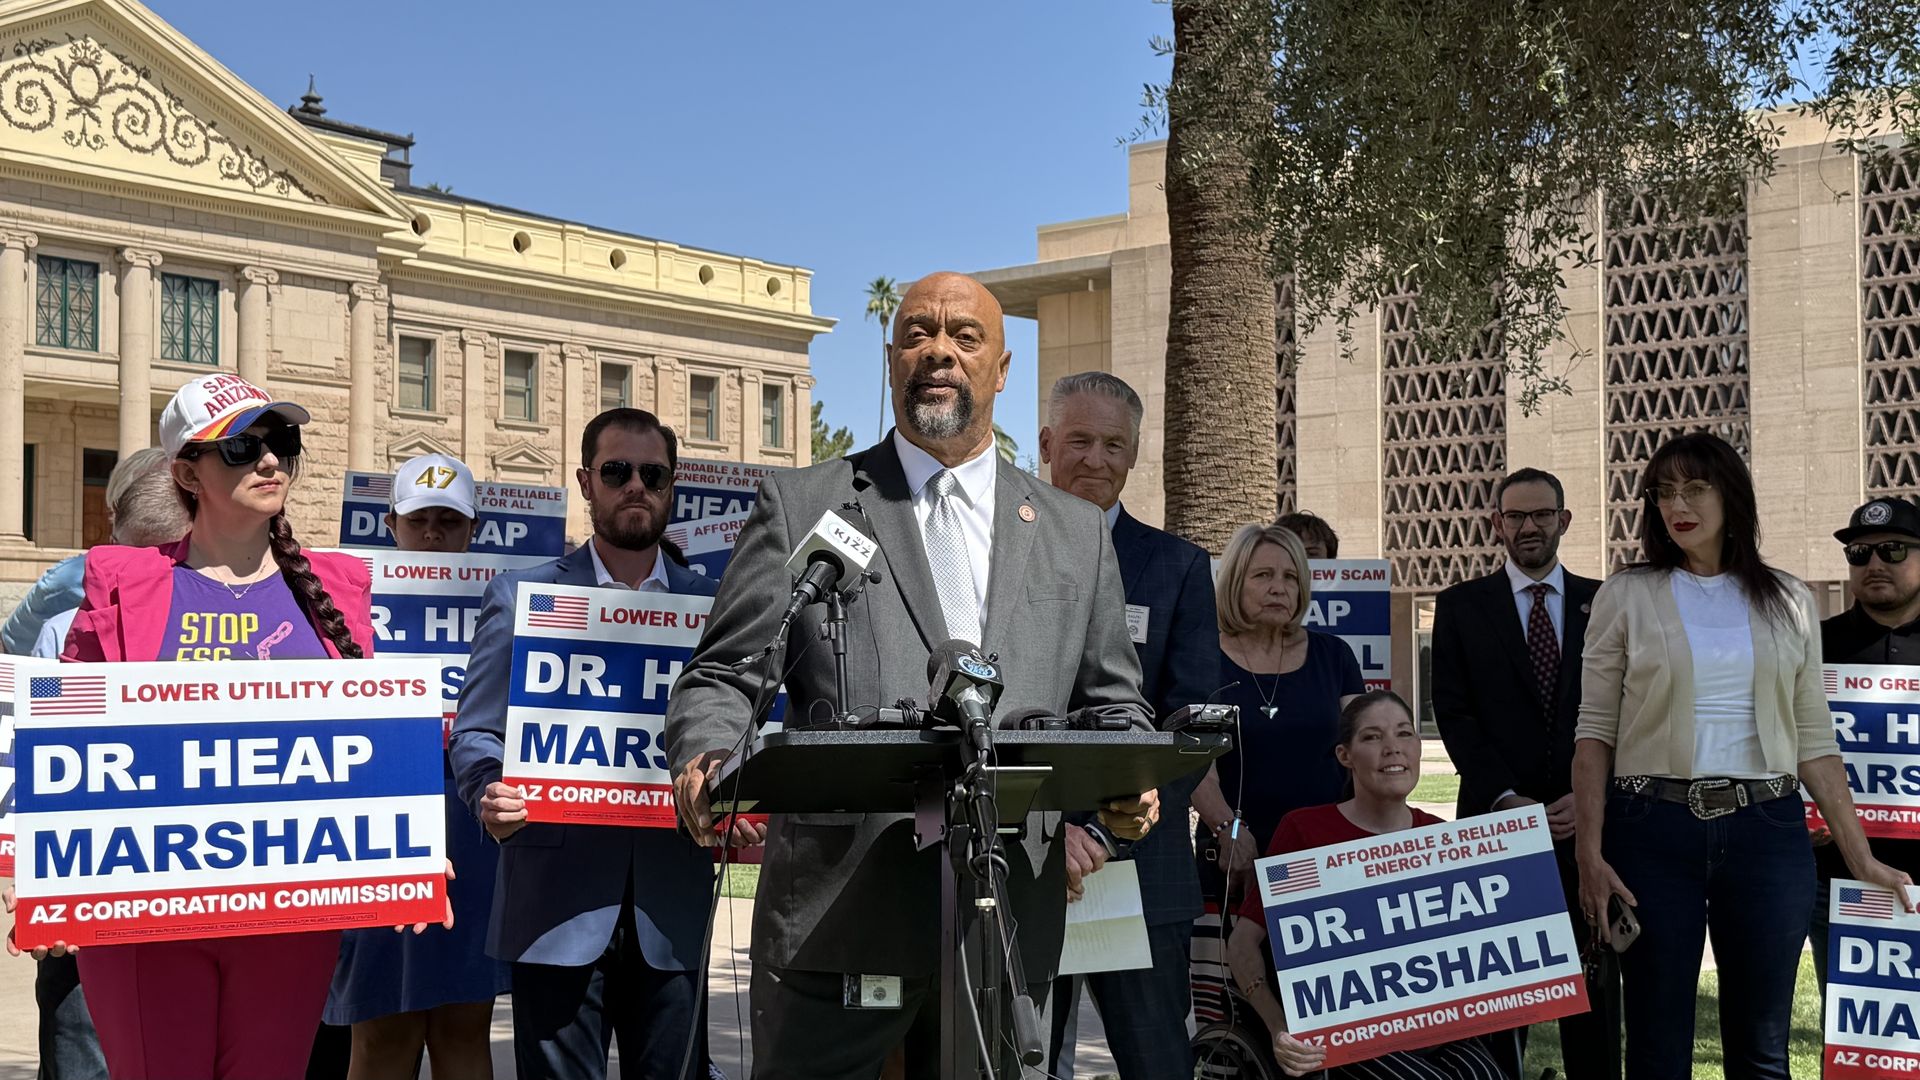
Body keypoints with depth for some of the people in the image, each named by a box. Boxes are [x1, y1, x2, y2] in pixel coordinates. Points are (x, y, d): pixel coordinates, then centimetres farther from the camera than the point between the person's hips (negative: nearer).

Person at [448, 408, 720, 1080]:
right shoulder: (520, 596, 5)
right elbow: (476, 733, 3)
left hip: (671, 904, 2)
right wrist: (489, 796, -19)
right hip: (558, 897, -2)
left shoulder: (709, 605, 11)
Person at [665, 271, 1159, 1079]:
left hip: (1009, 921, 3)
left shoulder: (1076, 533, 15)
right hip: (838, 913, -2)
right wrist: (705, 758, -17)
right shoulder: (799, 505, 7)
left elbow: (1112, 702, 16)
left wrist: (1129, 784, -5)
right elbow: (724, 675, 4)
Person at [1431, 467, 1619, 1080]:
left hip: (1587, 819, 1)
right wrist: (1505, 799, -11)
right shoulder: (1461, 607, 6)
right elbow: (1454, 713, -1)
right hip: (1496, 819, -1)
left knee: (1593, 979, 5)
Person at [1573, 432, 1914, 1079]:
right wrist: (1589, 856, -8)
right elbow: (1594, 732, 1)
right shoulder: (1626, 597, 3)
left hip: (1766, 830, 2)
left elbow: (1814, 739, 10)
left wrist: (1861, 856, 5)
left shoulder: (1788, 602, 9)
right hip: (1654, 830, -1)